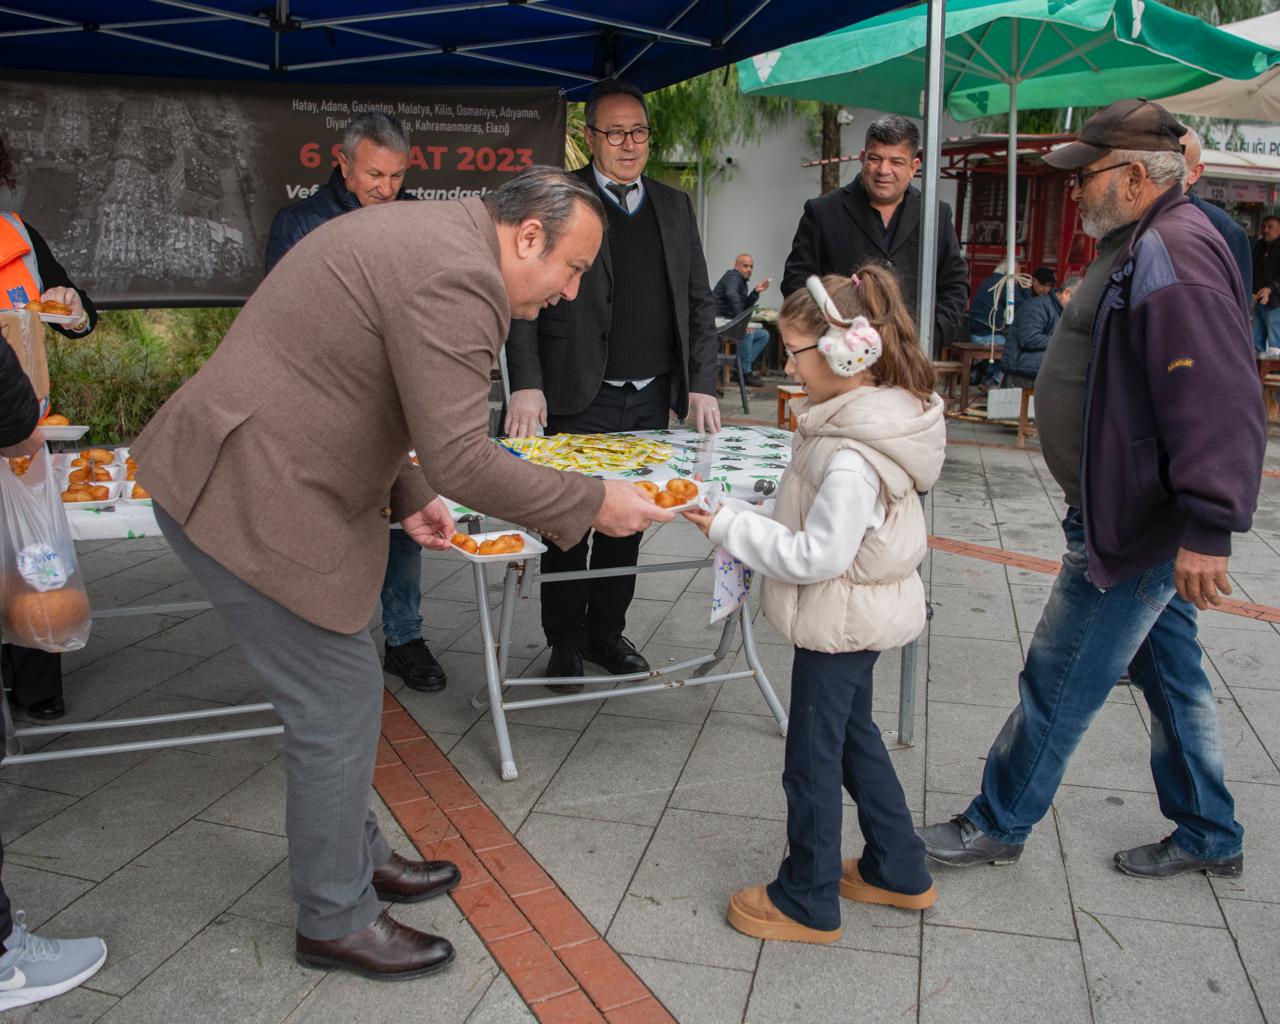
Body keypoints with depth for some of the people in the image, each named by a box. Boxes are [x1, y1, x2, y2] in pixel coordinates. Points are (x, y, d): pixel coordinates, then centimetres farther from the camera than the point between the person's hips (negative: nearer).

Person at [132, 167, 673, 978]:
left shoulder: (429, 235, 13)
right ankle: (336, 921, 20)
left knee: (340, 695, 20)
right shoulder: (459, 277, -21)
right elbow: (460, 458, -26)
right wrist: (593, 504, -16)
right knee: (339, 706, 1)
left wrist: (405, 494, 18)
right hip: (251, 503, -11)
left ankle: (358, 855, 38)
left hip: (234, 473, 11)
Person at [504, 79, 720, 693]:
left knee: (628, 522, 14)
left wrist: (702, 386, 3)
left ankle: (606, 633, 30)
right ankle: (565, 643, 22)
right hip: (579, 401, -4)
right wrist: (527, 384, -17)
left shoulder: (674, 206, 12)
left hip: (652, 401, 5)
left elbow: (699, 303, 12)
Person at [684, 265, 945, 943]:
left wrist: (730, 527, -20)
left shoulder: (851, 460, -30)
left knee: (812, 760, 6)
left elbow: (818, 555, -27)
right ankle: (898, 871, 40)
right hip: (861, 614, 10)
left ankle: (807, 902, 25)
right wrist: (747, 524, 4)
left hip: (839, 621, -10)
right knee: (854, 735, 25)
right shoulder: (878, 418, 1)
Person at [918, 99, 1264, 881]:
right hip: (1139, 517, 11)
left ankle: (998, 825, 20)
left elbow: (1218, 403, -29)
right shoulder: (1144, 245, 13)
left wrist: (1208, 528, -31)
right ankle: (1210, 837, 36)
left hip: (1138, 525, -11)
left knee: (1060, 682, 3)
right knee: (1171, 674, 20)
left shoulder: (1175, 257, -21)